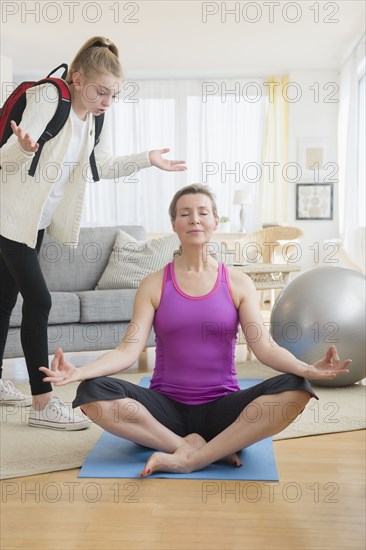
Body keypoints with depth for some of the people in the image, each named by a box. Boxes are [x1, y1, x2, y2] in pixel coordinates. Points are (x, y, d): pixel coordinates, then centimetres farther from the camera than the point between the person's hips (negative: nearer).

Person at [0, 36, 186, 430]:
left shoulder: (93, 119, 2)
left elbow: (105, 166, 15)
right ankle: (42, 404, -7)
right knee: (38, 300, -12)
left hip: (36, 220, 8)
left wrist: (147, 159, 5)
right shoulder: (46, 100, -21)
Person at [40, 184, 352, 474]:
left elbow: (264, 347, -6)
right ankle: (204, 449, -20)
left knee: (294, 389, -27)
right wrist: (78, 372, -24)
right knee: (93, 393, -26)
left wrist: (307, 369, -26)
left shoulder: (238, 283, 4)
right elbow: (129, 350, -5)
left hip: (221, 409, 0)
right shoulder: (154, 285, 5)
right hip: (166, 408, 0)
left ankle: (188, 459, -26)